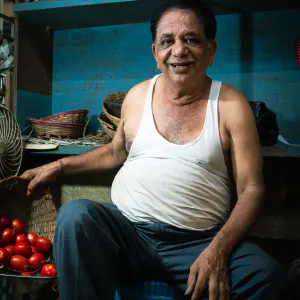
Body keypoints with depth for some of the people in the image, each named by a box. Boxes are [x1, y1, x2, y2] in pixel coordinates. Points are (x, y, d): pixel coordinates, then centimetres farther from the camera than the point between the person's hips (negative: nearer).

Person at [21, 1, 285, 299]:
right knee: (74, 215, -27)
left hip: (197, 242, -1)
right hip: (126, 229, 2)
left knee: (265, 273, -27)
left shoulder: (231, 106, -1)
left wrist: (217, 251, -18)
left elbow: (251, 190, -4)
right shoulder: (137, 96, 9)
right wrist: (59, 166, 19)